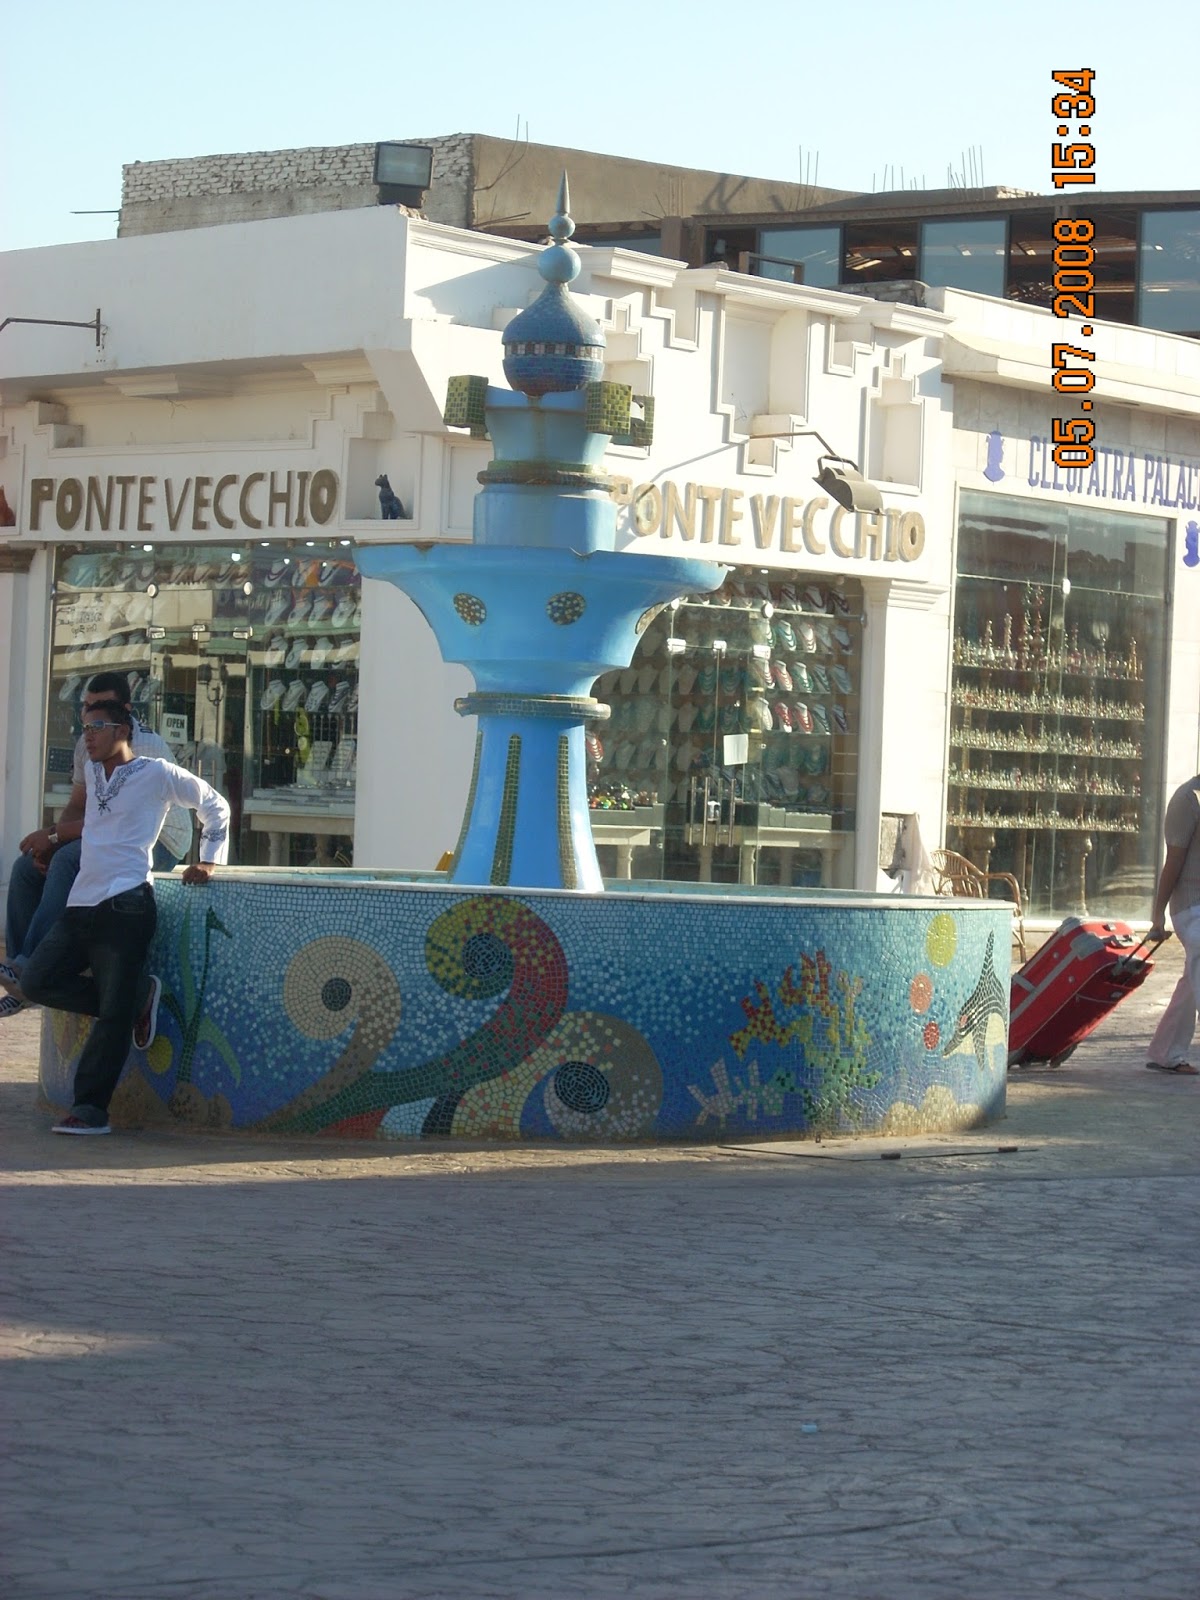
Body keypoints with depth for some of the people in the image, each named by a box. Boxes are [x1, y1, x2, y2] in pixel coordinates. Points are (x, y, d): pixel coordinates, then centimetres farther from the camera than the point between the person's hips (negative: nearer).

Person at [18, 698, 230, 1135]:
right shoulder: (92, 772, 20)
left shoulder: (157, 774, 2)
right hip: (80, 904, 7)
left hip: (124, 905, -7)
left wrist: (209, 860, 8)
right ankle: (138, 997, 6)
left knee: (114, 1013, -10)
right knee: (37, 982, -7)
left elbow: (215, 806, 12)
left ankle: (90, 1108, -9)